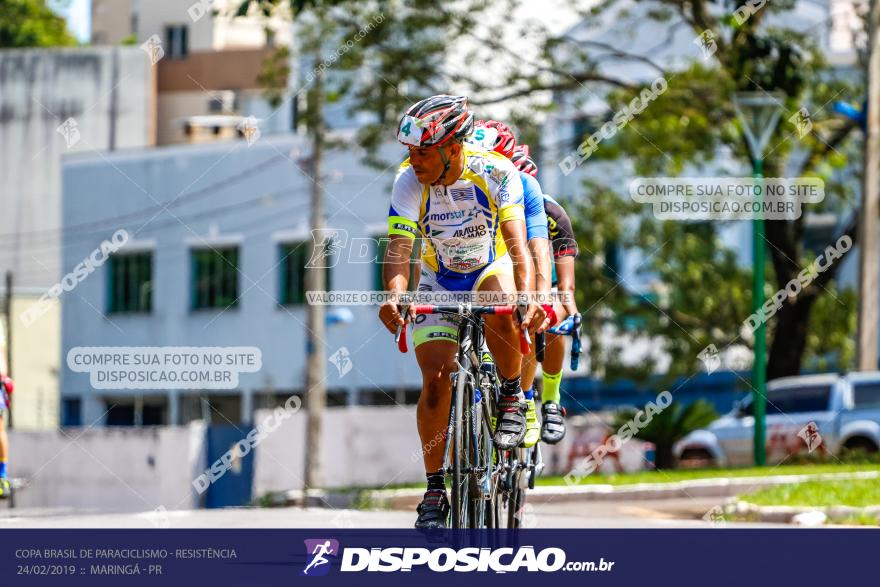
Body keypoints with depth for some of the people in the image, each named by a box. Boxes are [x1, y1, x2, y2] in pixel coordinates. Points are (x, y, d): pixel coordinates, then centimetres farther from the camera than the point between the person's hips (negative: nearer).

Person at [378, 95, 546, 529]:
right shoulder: (409, 181, -22)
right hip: (439, 282, 2)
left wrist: (527, 296, -52)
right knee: (436, 380, -14)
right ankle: (435, 490, -1)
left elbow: (517, 242, -34)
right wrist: (395, 295, -50)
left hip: (492, 270, -2)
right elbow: (399, 249, -30)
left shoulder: (496, 172, -26)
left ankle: (512, 398, -14)